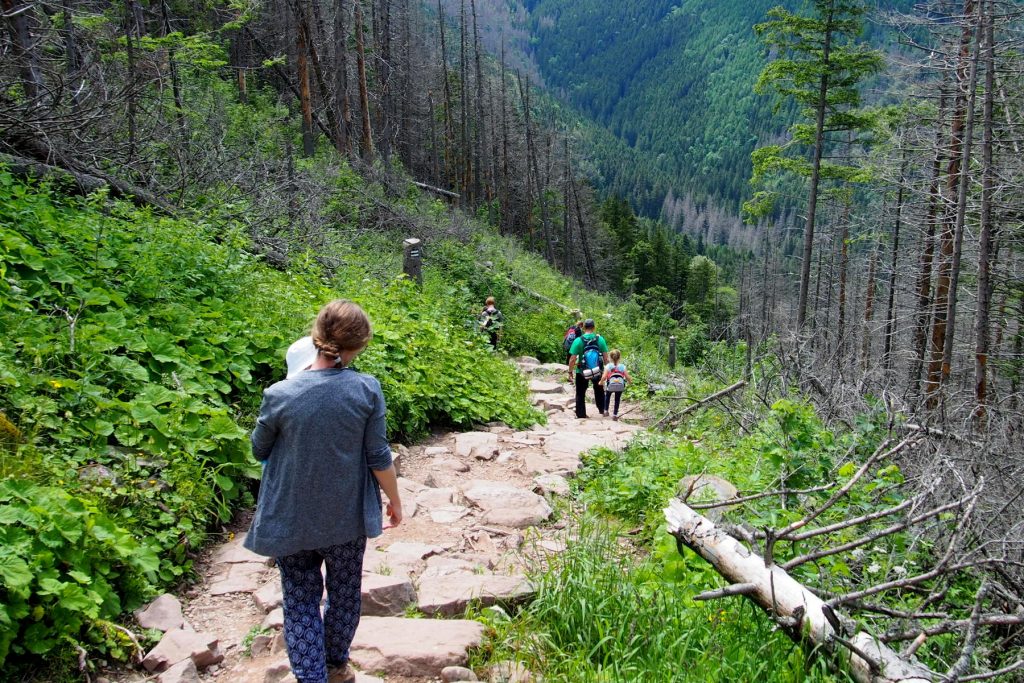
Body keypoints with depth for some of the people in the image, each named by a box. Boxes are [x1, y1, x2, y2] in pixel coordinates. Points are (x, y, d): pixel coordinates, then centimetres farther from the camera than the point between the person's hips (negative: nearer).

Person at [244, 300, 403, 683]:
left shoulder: (280, 395, -17)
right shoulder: (366, 390, -16)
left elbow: (260, 450, 0)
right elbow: (378, 457, -9)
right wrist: (395, 500, 7)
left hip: (292, 518, -1)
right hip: (347, 516, 1)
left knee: (301, 600, 14)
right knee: (344, 592, 22)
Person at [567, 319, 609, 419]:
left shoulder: (578, 341, -15)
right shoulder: (600, 339, -10)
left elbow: (572, 359, -16)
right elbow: (605, 357, -6)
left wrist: (570, 371, -2)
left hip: (582, 373, -2)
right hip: (598, 372, 2)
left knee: (580, 395, 12)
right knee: (599, 391, 27)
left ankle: (581, 415, 14)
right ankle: (602, 409, 36)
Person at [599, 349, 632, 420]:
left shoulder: (608, 366, -3)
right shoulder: (622, 367, 2)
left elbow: (604, 377, -12)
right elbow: (628, 378, 1)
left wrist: (601, 382, 8)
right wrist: (629, 381, 24)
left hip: (610, 386, 0)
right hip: (620, 387, 1)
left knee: (607, 396, 30)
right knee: (617, 399, 21)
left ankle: (606, 411, 30)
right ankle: (615, 414, 22)